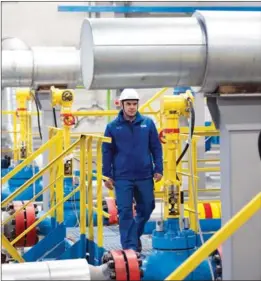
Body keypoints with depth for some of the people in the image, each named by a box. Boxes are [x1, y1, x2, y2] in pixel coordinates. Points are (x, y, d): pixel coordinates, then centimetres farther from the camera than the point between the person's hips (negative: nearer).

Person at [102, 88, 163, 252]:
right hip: (122, 177, -2)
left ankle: (136, 235, 36)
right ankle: (129, 245, 2)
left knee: (146, 208, 12)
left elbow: (156, 148, 6)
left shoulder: (148, 123, 2)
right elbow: (107, 152, 4)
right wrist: (107, 175, 1)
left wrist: (158, 169, 2)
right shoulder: (113, 127, 0)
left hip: (145, 175, 2)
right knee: (125, 211, -3)